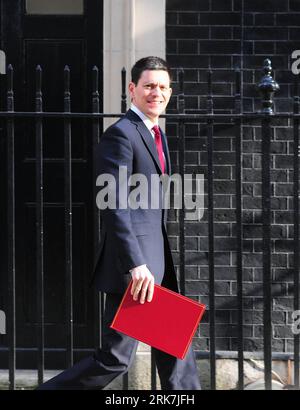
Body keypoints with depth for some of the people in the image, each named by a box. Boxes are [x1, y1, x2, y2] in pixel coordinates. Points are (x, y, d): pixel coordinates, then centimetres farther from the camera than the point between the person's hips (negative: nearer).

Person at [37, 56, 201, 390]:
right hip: (133, 265, -9)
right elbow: (114, 208, -21)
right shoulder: (120, 134, -13)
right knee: (115, 358, -4)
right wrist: (135, 264, -26)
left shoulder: (156, 134, 17)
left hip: (158, 261, 10)